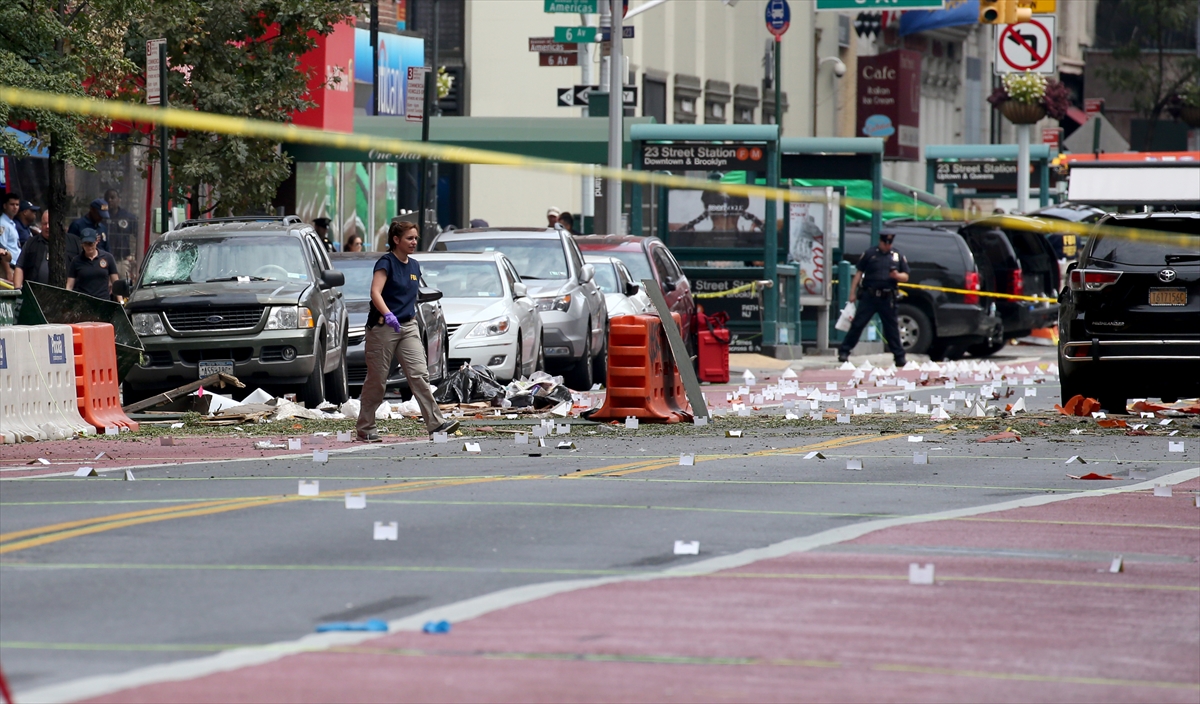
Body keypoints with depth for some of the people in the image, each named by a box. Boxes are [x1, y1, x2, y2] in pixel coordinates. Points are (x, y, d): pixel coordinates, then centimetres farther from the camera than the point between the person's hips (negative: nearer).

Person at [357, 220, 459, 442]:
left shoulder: (414, 266, 12)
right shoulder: (386, 263, -10)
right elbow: (375, 293, -24)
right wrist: (388, 315, -39)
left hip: (408, 326, 6)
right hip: (383, 327, -6)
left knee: (419, 374, -8)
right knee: (376, 380, 2)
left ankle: (435, 423, -15)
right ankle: (365, 428, 13)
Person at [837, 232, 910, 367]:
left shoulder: (898, 257, 10)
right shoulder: (869, 254, 4)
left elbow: (905, 276, 13)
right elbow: (859, 273, 5)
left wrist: (897, 275, -11)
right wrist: (853, 292, 0)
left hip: (887, 299, 2)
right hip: (869, 296, -2)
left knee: (892, 328, 6)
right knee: (857, 324, -3)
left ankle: (899, 357, 12)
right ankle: (844, 352, 2)